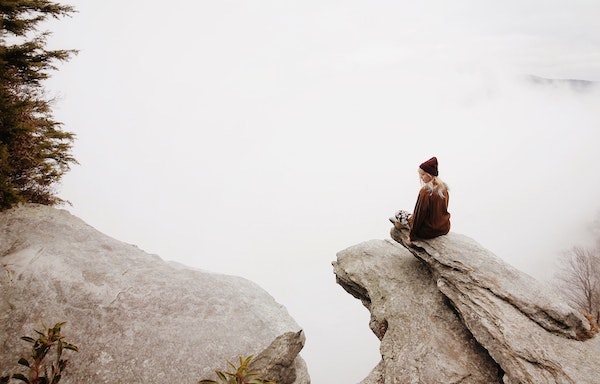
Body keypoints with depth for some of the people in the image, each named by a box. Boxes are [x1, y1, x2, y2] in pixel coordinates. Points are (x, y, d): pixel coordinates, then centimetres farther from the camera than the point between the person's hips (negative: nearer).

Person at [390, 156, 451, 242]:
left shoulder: (425, 191, -25)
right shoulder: (443, 187, -2)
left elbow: (419, 213, -19)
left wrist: (411, 235, -9)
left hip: (430, 231, -7)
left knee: (398, 214, 11)